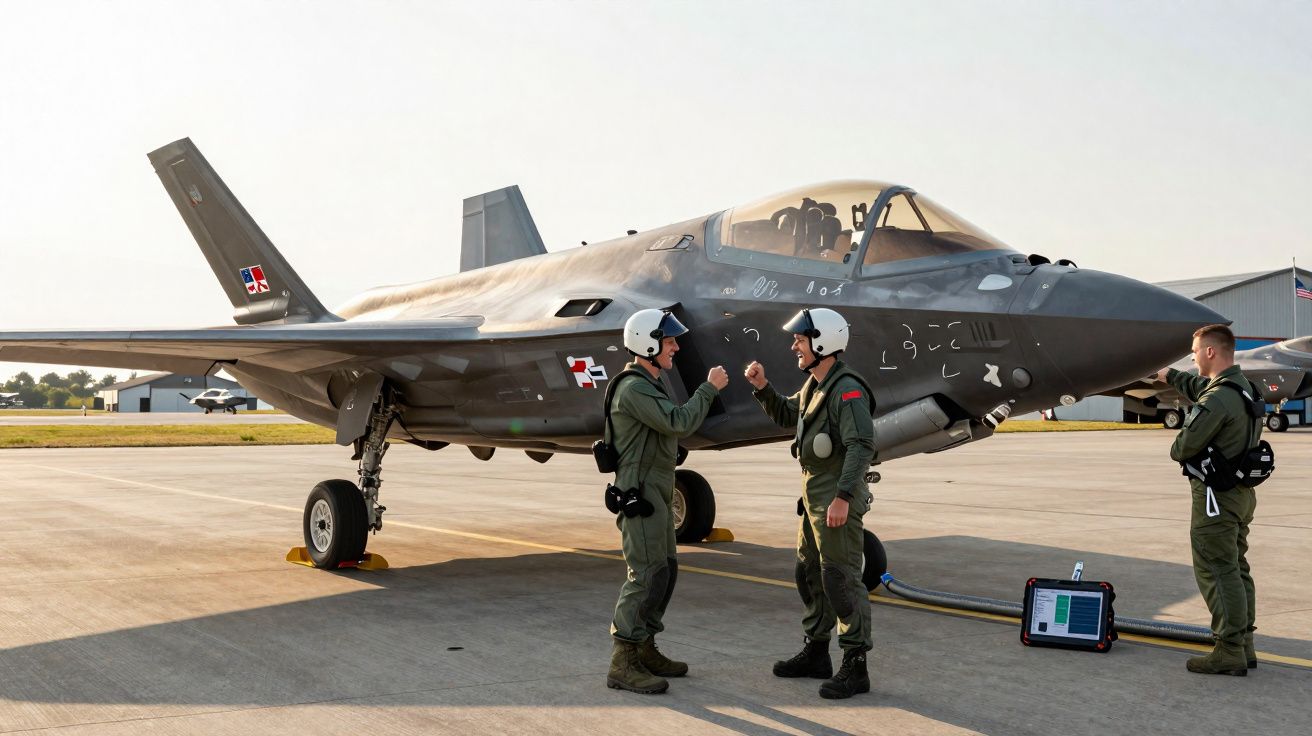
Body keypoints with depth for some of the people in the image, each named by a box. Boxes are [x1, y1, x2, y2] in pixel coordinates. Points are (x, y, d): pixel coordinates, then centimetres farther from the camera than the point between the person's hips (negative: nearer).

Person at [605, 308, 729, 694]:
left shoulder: (648, 385, 18)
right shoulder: (634, 388, -17)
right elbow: (679, 423, -25)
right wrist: (709, 388, -16)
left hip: (655, 495, 11)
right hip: (639, 495, -11)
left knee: (665, 571, 14)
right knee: (646, 575, -11)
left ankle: (645, 651, 23)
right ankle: (623, 664, -8)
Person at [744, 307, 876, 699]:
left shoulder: (847, 389, -19)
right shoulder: (814, 384, 12)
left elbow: (862, 445, -27)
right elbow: (786, 415, 26)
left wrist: (842, 497, -32)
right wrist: (762, 387, 9)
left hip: (838, 500, -10)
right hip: (814, 496, 10)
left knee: (841, 579, -6)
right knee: (809, 574, 17)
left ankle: (855, 668, 2)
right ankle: (816, 653, 30)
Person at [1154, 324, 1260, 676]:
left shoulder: (1218, 399, -23)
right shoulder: (1242, 386, 10)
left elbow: (1185, 446, -20)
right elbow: (1199, 386, 30)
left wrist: (1175, 451, 3)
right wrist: (1169, 375, 44)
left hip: (1217, 496, -10)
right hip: (1242, 492, 10)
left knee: (1216, 572, -5)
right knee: (1236, 568, 16)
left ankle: (1229, 652, -3)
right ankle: (1244, 646, 22)